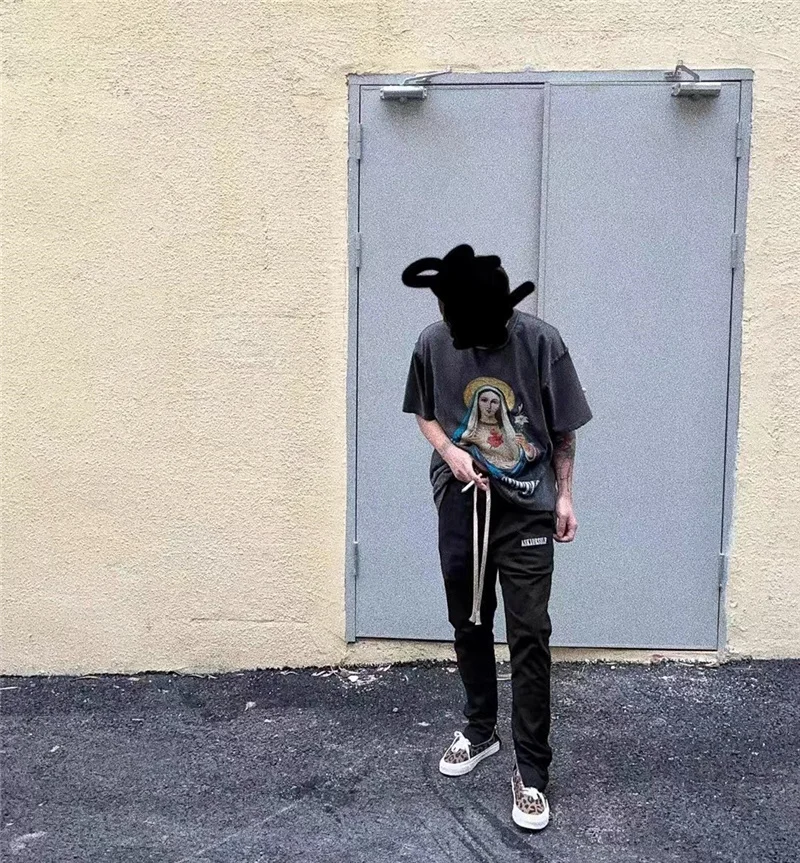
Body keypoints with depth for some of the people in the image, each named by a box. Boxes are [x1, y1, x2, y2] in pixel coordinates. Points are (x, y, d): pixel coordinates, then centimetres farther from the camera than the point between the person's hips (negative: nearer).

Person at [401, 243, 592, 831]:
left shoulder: (540, 341, -14)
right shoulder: (434, 343, -8)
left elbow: (563, 429, -2)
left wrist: (564, 495, 0)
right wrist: (450, 452, -10)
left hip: (526, 511, -2)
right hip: (462, 506, 3)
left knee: (529, 638, -1)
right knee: (469, 627, 16)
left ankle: (531, 771, 11)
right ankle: (481, 730, 38)